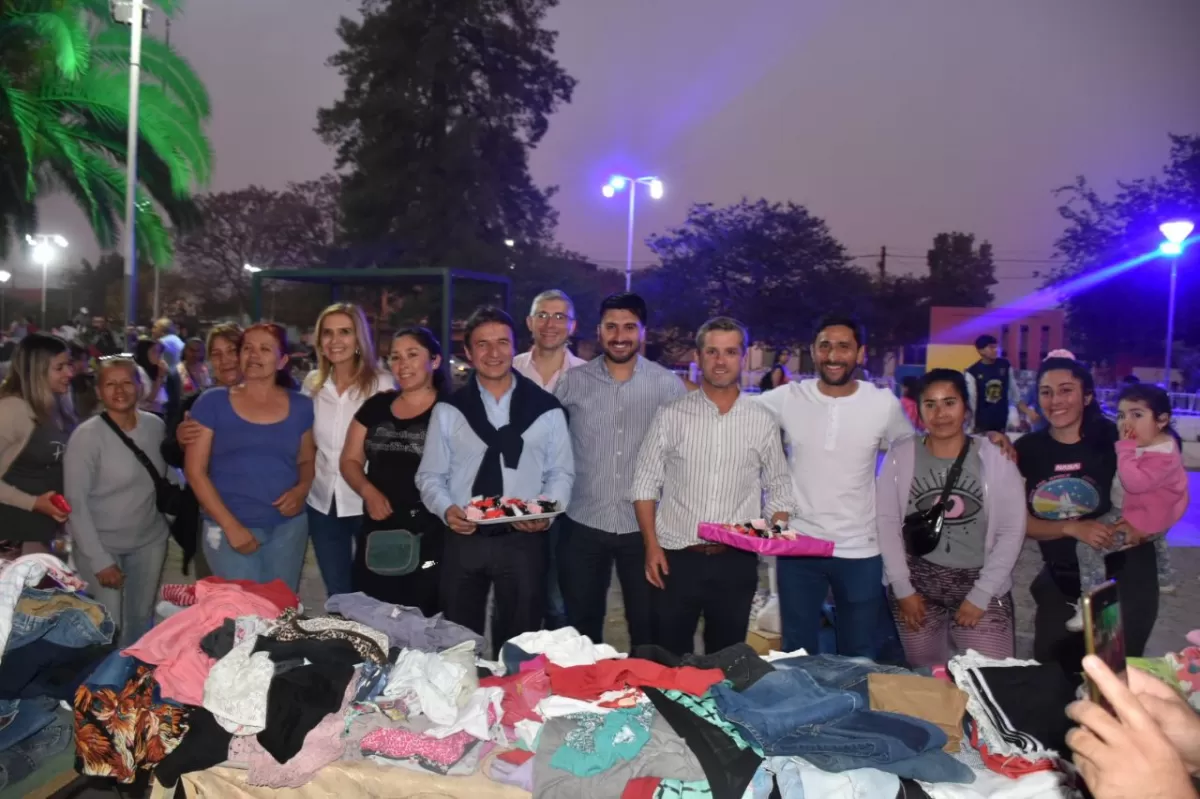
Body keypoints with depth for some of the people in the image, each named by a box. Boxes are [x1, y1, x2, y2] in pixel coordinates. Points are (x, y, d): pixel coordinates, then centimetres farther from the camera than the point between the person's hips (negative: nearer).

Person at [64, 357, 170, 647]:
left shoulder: (156, 426, -3)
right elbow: (75, 502, -16)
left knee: (143, 620, 15)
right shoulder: (87, 436, -16)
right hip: (101, 544, -4)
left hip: (150, 539, 4)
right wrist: (99, 560, -17)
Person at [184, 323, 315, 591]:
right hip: (229, 527, -2)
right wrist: (230, 525, -11)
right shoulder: (212, 402, -3)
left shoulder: (301, 407, 4)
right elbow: (195, 471, -4)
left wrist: (302, 489, -7)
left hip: (288, 526, 3)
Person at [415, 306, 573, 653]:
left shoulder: (546, 408, 1)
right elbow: (430, 475, 4)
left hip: (524, 541, 0)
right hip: (463, 540, 1)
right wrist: (446, 509, -16)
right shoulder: (448, 409, 3)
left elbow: (561, 472, 4)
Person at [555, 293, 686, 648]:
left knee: (647, 626, 12)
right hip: (583, 525, 1)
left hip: (644, 526, -1)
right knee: (582, 626, 14)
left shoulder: (668, 385, -2)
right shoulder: (573, 381, 0)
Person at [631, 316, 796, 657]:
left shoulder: (762, 420, 3)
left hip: (737, 562, 1)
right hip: (676, 558, -1)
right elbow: (645, 483, 1)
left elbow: (778, 488, 9)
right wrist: (652, 546, -7)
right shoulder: (671, 414, -1)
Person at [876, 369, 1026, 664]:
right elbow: (886, 522, -1)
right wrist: (902, 588, -5)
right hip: (918, 582, 1)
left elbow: (1012, 532, -3)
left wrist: (980, 595, -7)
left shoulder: (995, 458, -3)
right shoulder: (901, 456, -1)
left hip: (981, 584, -1)